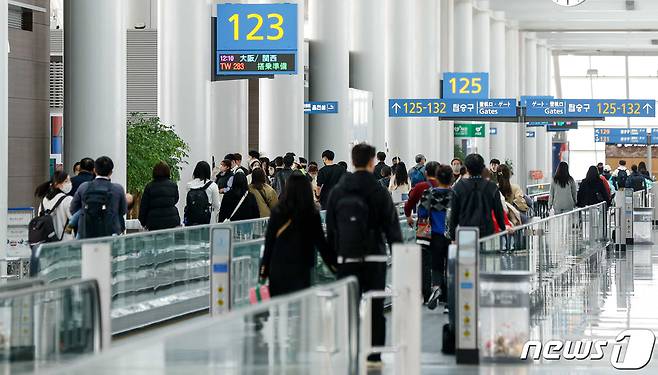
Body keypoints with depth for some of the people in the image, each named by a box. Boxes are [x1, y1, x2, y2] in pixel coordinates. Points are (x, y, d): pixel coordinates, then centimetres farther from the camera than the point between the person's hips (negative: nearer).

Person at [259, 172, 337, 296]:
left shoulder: (277, 212, -5)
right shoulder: (313, 214, -5)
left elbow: (269, 243, 0)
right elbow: (321, 244, -1)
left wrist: (264, 270, 6)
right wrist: (334, 266, 10)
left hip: (277, 269, 1)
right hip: (301, 268, -1)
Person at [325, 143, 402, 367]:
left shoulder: (337, 192, 4)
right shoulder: (379, 191, -6)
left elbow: (330, 228, 8)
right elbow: (392, 226, -5)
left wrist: (333, 255, 16)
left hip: (346, 258, 3)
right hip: (374, 257, -3)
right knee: (375, 308, 4)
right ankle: (374, 355, 4)